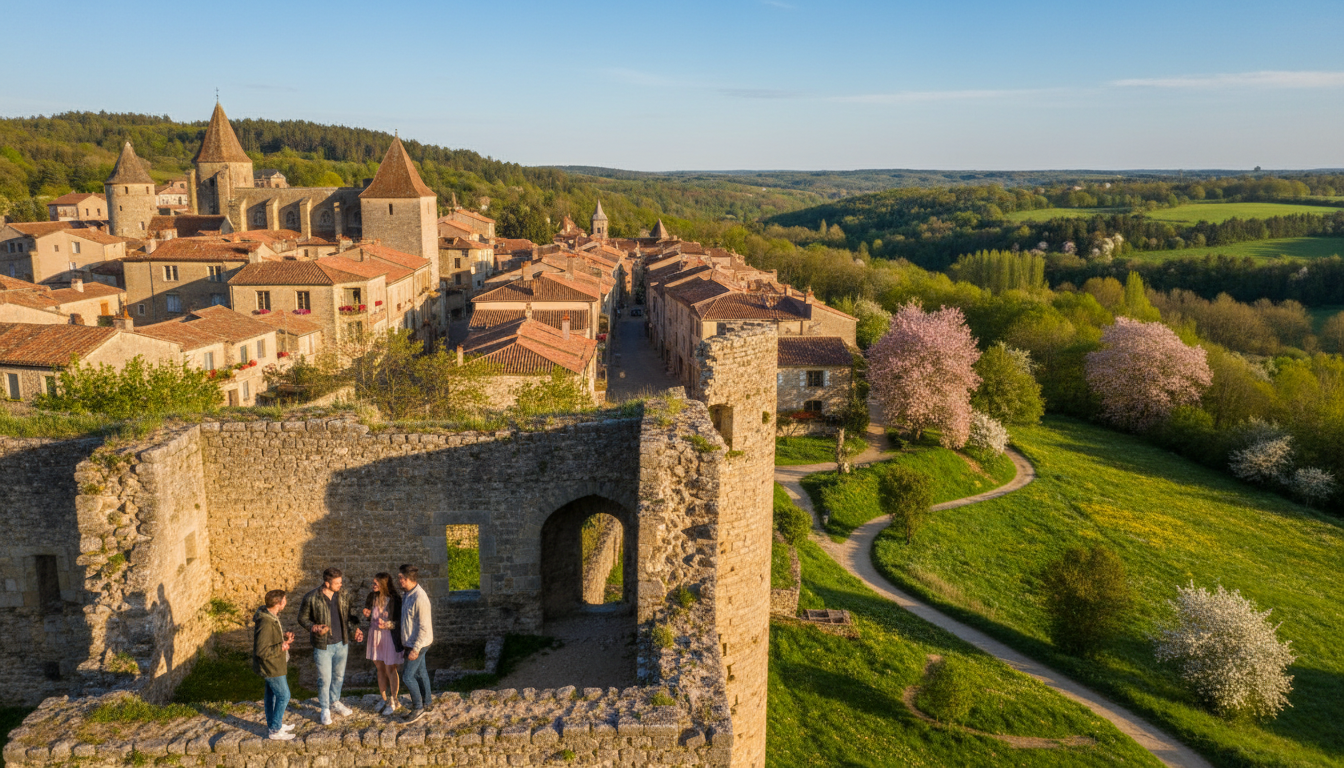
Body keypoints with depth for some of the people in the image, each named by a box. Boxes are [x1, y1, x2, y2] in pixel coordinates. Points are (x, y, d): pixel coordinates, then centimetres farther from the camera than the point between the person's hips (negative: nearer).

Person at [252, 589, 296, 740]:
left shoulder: (272, 615, -2)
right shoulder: (266, 623, -32)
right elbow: (261, 651, -30)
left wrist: (285, 635, -1)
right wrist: (281, 647, -24)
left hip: (274, 664, 10)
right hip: (271, 666, -10)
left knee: (272, 694, 22)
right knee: (284, 696, 1)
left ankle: (272, 725, 38)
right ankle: (275, 731, 14)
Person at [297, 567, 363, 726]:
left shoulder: (343, 596, -3)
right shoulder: (311, 598, -15)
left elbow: (351, 613, 10)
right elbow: (302, 619, -5)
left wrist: (355, 629, -5)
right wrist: (314, 628, -22)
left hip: (342, 643, 4)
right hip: (322, 646, -4)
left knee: (339, 676, 18)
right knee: (325, 679, 4)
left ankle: (335, 702, 40)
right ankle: (325, 709, 23)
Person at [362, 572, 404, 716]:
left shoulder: (395, 599, -19)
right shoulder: (372, 596, 0)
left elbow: (400, 621, -13)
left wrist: (387, 624, -28)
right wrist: (367, 615, -7)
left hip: (389, 636, -6)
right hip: (375, 636, 6)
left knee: (390, 670, 6)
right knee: (380, 669, 17)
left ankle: (394, 702, 22)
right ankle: (384, 700, 32)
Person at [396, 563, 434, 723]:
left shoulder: (420, 599, -28)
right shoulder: (408, 594, 3)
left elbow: (424, 627, -25)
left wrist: (415, 649, -24)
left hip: (418, 644, -9)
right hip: (411, 642, 9)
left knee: (408, 676, -3)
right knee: (420, 671, 20)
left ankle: (418, 708, 9)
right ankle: (426, 701, 35)